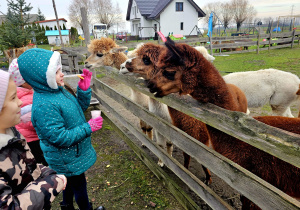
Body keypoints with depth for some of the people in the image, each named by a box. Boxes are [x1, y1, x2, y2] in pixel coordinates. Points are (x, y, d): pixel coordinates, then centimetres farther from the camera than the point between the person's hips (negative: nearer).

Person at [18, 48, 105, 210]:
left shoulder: (58, 90, -5)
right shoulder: (44, 106, -32)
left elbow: (80, 107, 6)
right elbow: (60, 138, -30)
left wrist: (84, 90, -10)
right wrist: (88, 128, -25)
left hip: (70, 154, 9)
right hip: (68, 159, -9)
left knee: (70, 181, 30)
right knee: (79, 185, 15)